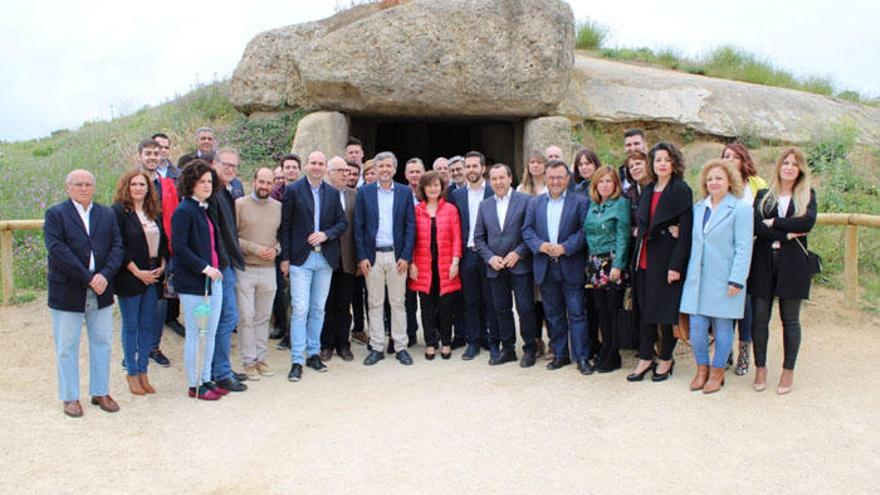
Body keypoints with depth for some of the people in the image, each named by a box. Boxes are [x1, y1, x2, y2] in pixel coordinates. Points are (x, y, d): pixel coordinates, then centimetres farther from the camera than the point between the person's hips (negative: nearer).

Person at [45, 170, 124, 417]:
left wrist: (105, 275, -15)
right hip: (67, 293, -3)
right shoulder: (56, 214, -3)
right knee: (67, 347, 7)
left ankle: (100, 392, 25)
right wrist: (87, 278, -20)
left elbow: (117, 247, 2)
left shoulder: (107, 214, 10)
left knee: (102, 343, 11)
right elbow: (57, 250, -15)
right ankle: (70, 397, 19)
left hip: (101, 292, 4)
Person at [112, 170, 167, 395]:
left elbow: (163, 241, 15)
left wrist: (162, 265, 0)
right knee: (131, 326, 4)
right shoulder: (118, 211, -7)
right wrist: (138, 272, -15)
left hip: (153, 277, 6)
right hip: (130, 278, -5)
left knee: (148, 325, 9)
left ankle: (143, 371, 19)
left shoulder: (154, 212, 11)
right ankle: (132, 374, 14)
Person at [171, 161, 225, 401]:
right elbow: (178, 247, -19)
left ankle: (206, 380, 24)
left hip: (213, 279, 8)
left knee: (210, 333, 13)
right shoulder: (184, 211, -11)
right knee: (195, 334, 2)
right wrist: (204, 268, -20)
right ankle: (194, 386, 12)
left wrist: (216, 268, 11)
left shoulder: (206, 209, 14)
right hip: (193, 282, -8)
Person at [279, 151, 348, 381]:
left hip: (325, 258, 4)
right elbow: (285, 225, -2)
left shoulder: (333, 193, 9)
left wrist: (326, 234, -9)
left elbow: (342, 222, 10)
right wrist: (285, 257, -6)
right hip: (301, 258, -4)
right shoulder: (293, 190, -1)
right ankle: (297, 360, 1)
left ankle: (313, 353, 23)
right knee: (300, 309, -6)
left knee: (318, 309, 11)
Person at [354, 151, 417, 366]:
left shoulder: (405, 192, 5)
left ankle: (401, 347, 14)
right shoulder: (364, 192, 4)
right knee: (375, 303, 6)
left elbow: (410, 226, 2)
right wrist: (361, 257, -5)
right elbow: (358, 226, 3)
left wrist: (406, 256, -6)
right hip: (372, 255, 0)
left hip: (397, 255, 0)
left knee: (398, 302, 6)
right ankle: (376, 348, 14)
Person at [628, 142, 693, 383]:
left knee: (666, 309, 2)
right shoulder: (648, 190, 12)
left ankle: (666, 358, 17)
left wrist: (676, 265, -18)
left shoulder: (681, 190, -7)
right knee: (645, 308, 8)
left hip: (667, 257, -6)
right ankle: (645, 358, 17)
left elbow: (686, 229, -13)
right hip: (646, 257, 6)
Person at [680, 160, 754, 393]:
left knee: (722, 326, 6)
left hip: (723, 280, -5)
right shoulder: (698, 208, 12)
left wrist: (736, 280, -15)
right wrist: (689, 273, 8)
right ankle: (702, 369, 20)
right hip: (698, 278, 5)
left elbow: (744, 248, -9)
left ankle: (717, 372, 19)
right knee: (697, 326, 4)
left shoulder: (740, 209, -5)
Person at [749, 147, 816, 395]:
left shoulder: (807, 196, 7)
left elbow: (808, 222, -13)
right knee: (760, 317, 2)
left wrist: (773, 222, -11)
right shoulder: (763, 195, 8)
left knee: (790, 319, 6)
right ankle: (760, 367, 17)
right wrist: (787, 234, -14)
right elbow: (756, 226, -8)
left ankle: (788, 370, 18)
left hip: (793, 264, -1)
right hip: (763, 263, 1)